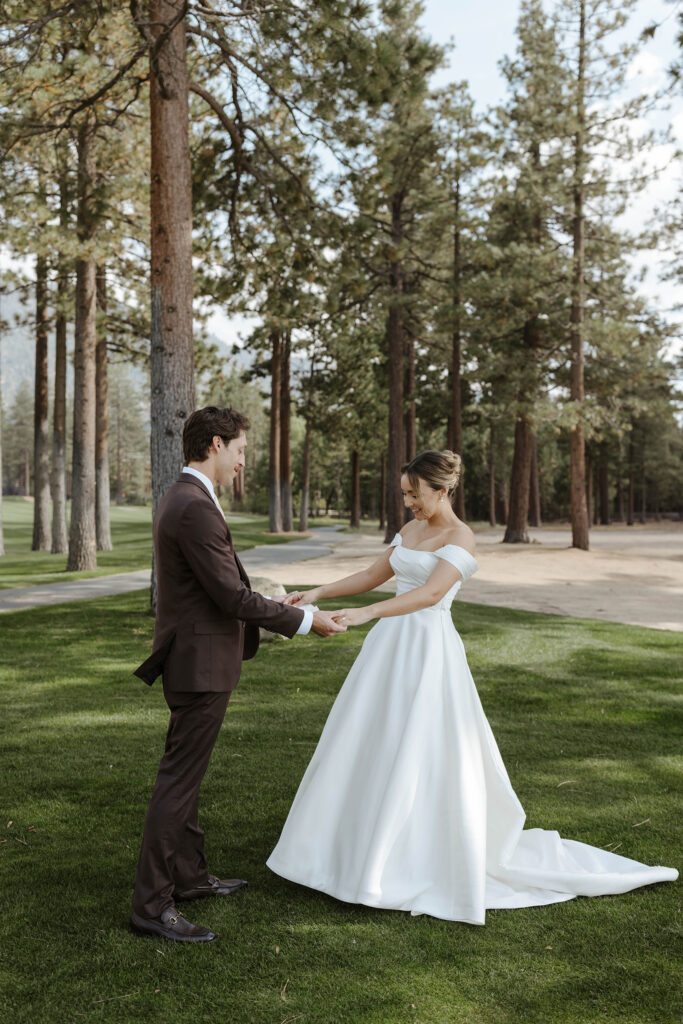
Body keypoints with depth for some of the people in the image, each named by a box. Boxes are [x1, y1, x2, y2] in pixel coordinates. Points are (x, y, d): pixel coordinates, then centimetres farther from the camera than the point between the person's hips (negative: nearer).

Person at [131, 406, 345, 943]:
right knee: (179, 781, -2)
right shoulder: (196, 508, -23)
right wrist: (305, 620, -13)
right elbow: (232, 597, -22)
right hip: (202, 663, -11)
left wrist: (273, 605, 15)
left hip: (192, 656, 11)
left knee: (187, 776, 19)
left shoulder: (181, 498, 11)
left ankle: (190, 875, 33)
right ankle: (152, 904, 8)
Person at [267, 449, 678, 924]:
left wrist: (366, 613, -37)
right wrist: (319, 593, 8)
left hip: (428, 651, -8)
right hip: (392, 644, 8)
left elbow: (431, 592, -27)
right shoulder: (412, 529, 12)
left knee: (423, 756, -3)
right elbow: (373, 575, 18)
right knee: (373, 749, 11)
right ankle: (369, 844, 26)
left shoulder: (461, 537, -13)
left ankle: (424, 863, 11)